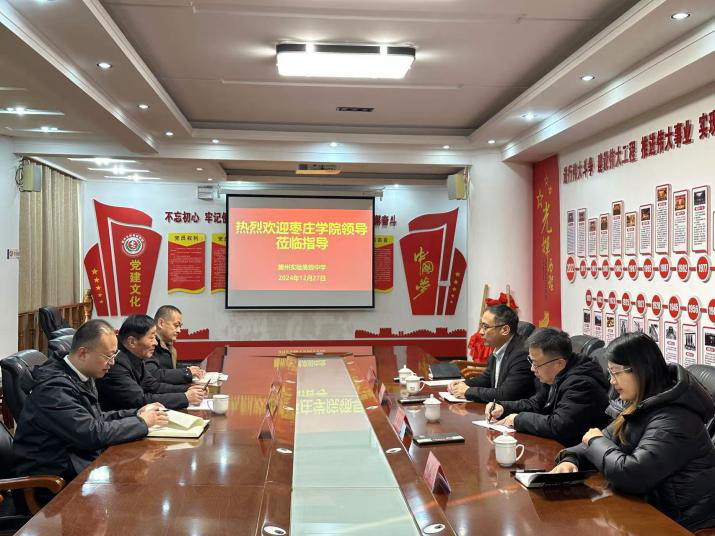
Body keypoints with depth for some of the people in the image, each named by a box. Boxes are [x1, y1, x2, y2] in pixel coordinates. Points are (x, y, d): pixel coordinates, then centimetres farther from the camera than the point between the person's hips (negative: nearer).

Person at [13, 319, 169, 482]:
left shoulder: (82, 376, 4)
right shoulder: (54, 386, -22)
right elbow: (93, 433, -26)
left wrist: (136, 414, 2)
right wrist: (142, 422, -16)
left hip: (80, 458, 8)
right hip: (55, 477, -8)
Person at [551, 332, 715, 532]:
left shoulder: (673, 420, -25)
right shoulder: (641, 407, 4)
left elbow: (630, 474, -32)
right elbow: (608, 437, 10)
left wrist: (595, 441, -14)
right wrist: (571, 459, -9)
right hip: (650, 505, 8)